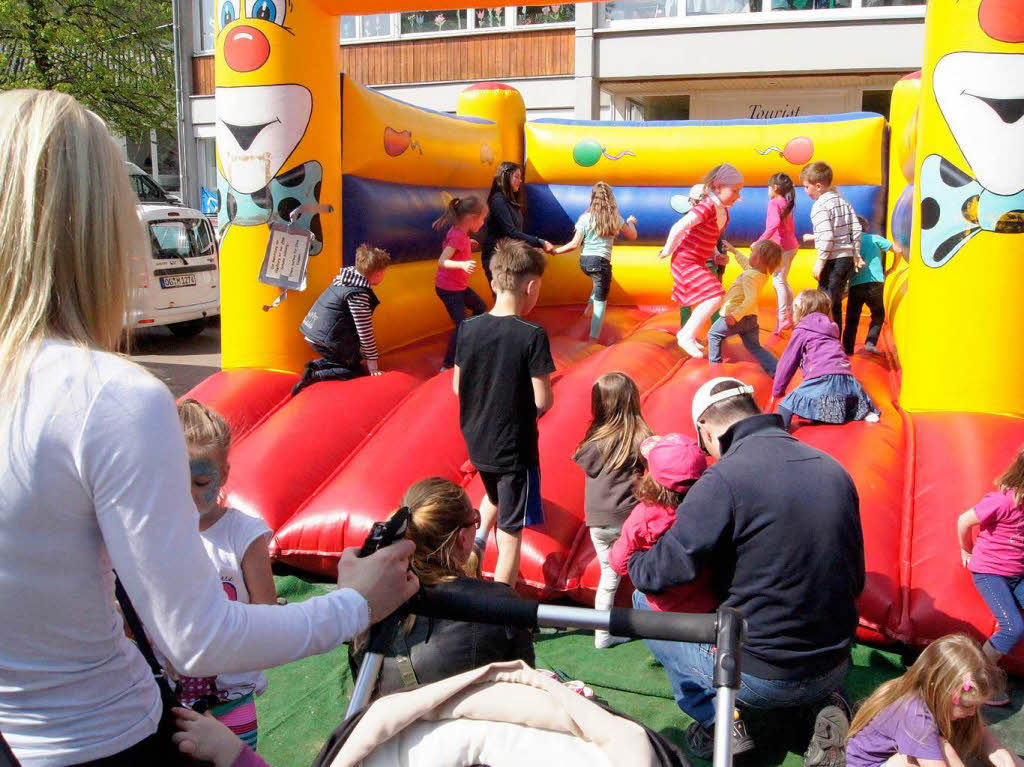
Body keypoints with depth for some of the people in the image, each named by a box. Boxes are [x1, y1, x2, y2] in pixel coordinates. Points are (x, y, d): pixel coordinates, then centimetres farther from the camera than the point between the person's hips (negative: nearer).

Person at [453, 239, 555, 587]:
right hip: (515, 449, -5)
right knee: (510, 533, 8)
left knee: (494, 495, 35)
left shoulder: (468, 328, -5)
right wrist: (546, 398, 3)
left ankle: (478, 537, 16)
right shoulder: (532, 336, -20)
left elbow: (458, 387, 3)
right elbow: (543, 401, -19)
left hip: (477, 442, 5)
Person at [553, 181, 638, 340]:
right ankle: (594, 337, 5)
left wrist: (556, 250, 7)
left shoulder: (585, 217, -2)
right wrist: (631, 222, 31)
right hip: (601, 262, -3)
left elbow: (575, 244, -5)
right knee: (601, 301, 6)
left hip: (584, 261, 3)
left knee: (599, 283, 35)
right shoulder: (614, 218, -1)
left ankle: (589, 306, 20)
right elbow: (632, 236, 12)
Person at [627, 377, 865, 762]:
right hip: (834, 670, 6)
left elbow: (664, 571, -17)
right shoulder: (834, 470, 3)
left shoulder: (725, 478, -19)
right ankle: (825, 706, 13)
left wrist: (634, 563, 5)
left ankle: (718, 722, 6)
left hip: (760, 679, -6)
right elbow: (855, 579, 10)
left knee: (646, 602, 11)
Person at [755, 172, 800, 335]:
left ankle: (782, 320, -12)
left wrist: (760, 241, -29)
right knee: (783, 281, 18)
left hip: (781, 246, -9)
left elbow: (775, 223, -27)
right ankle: (791, 316, 22)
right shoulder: (786, 203, 15)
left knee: (779, 281, -8)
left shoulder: (774, 203, -12)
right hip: (790, 244, 9)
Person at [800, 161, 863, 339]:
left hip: (833, 260, -9)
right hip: (848, 258, 9)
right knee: (836, 304, 16)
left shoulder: (820, 206, -12)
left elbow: (827, 236, -21)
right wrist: (856, 255, 16)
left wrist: (820, 261, -16)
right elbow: (856, 229, 10)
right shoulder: (844, 202, 13)